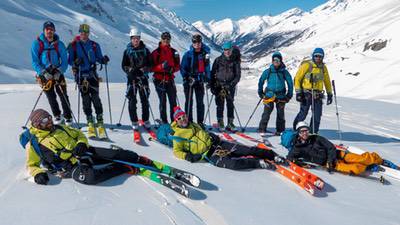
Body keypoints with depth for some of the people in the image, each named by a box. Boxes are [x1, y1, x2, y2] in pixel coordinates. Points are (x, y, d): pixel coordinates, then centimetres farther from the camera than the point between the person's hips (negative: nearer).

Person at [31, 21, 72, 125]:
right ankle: (57, 116, 17)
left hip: (58, 73, 1)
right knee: (51, 97, -1)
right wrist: (44, 73, -20)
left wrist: (59, 72, -17)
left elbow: (64, 62, 0)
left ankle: (68, 116, 7)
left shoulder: (59, 44, 0)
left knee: (63, 95, -6)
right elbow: (34, 62, -6)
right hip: (44, 74, 0)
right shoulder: (37, 44, -4)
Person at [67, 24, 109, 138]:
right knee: (85, 99, 2)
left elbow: (99, 58, 10)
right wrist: (75, 62, -17)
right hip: (80, 75, 0)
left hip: (92, 74, 0)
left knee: (95, 97, -8)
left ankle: (100, 121, -1)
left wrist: (103, 60, -12)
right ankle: (90, 122, 12)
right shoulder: (73, 45, 4)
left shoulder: (94, 45, 7)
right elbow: (69, 60, 4)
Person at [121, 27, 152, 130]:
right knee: (132, 100, -2)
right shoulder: (127, 51, 5)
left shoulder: (145, 50, 4)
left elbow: (149, 64, 3)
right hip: (131, 77, 0)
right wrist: (130, 71, -13)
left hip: (143, 77, 0)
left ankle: (146, 120, 16)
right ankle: (134, 121, 8)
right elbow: (124, 65, 5)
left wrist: (142, 70, -13)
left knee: (145, 100, 2)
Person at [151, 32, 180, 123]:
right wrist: (162, 66, -20)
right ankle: (164, 122, 9)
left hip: (170, 80, 3)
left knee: (173, 102, 2)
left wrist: (172, 69, -9)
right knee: (163, 102, 1)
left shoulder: (174, 52, 10)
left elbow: (178, 66, 12)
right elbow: (152, 67, -3)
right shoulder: (156, 52, 0)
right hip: (160, 80, -2)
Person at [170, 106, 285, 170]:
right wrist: (188, 156, -16)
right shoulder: (177, 134, 2)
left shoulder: (193, 125, 21)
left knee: (247, 150, -6)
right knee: (232, 163, -32)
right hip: (209, 154, -6)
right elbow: (176, 151, -2)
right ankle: (258, 162, -19)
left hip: (216, 143, 7)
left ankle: (272, 155, 1)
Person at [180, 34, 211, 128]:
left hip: (200, 81, 2)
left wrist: (207, 78, 2)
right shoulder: (188, 54, -3)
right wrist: (186, 78, -14)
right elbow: (183, 68, -3)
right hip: (189, 81, -2)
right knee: (189, 102, 3)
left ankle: (200, 122, 13)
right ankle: (188, 121, 11)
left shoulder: (205, 53, 5)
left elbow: (207, 66, 12)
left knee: (200, 102, 5)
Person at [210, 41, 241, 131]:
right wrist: (212, 85, -1)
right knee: (220, 104, -3)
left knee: (230, 104, 2)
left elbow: (238, 75, 3)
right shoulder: (218, 60, 4)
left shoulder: (235, 60, 5)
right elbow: (213, 73, 6)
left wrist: (232, 84, -11)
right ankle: (220, 122, 4)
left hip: (230, 85, 1)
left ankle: (230, 123, 8)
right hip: (219, 85, -1)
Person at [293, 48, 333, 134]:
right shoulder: (306, 65, -5)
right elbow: (297, 78, -5)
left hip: (318, 95, 5)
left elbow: (327, 81, 22)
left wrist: (329, 94, 19)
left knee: (317, 116, 2)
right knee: (303, 114, -4)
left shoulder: (323, 67, 12)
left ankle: (313, 133, 14)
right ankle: (295, 129, 17)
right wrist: (298, 92, -11)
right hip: (306, 94, -5)